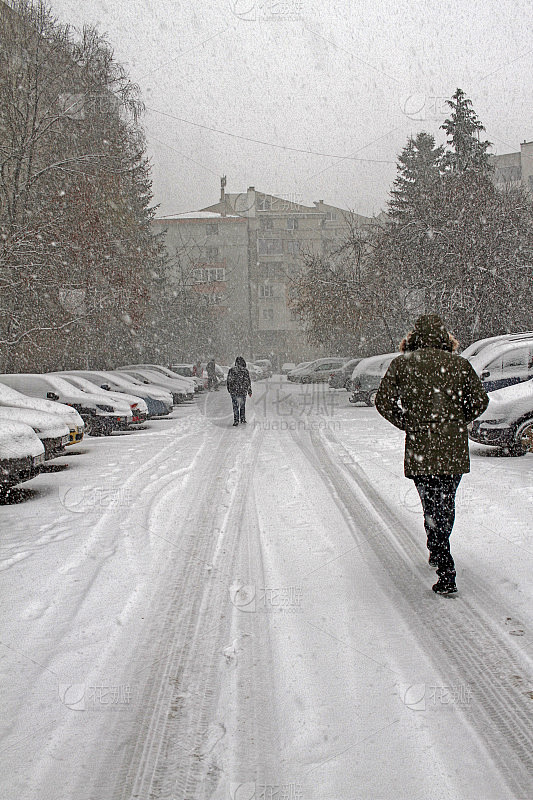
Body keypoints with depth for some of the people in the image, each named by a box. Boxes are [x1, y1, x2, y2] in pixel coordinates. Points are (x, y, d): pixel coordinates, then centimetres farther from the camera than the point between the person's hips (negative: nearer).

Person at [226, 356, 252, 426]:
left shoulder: (232, 370, -4)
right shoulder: (245, 370, -5)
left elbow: (228, 380, 1)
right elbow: (248, 381, -1)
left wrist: (229, 389, 16)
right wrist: (249, 391, 8)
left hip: (234, 391, 0)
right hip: (243, 391, 0)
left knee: (235, 406, 3)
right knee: (242, 406, 17)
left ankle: (236, 421, -1)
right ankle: (242, 419, 21)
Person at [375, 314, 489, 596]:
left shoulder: (402, 363, 0)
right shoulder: (460, 365, 3)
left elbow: (383, 401, -2)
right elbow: (479, 402, 1)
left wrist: (408, 425, 9)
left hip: (420, 449, -2)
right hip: (455, 449, 2)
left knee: (431, 506, 3)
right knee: (446, 504, 21)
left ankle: (446, 575, -2)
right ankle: (438, 553, 38)